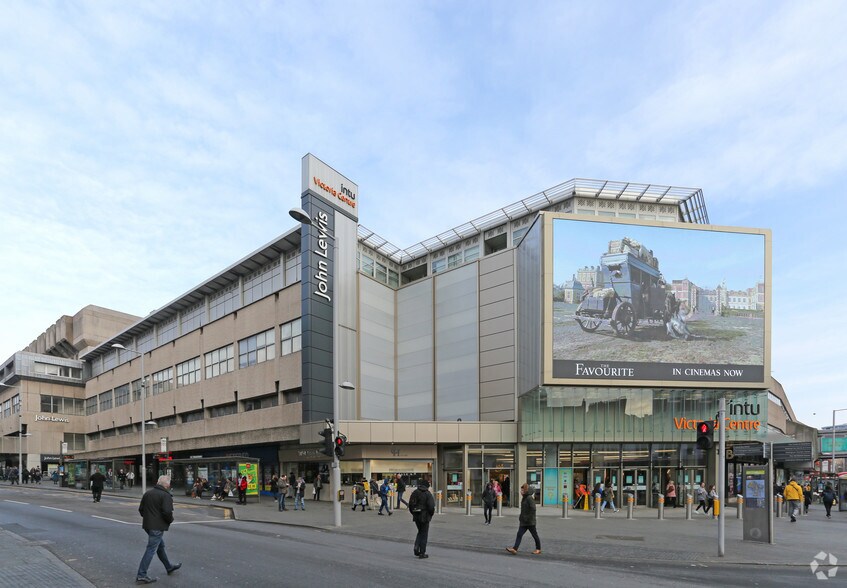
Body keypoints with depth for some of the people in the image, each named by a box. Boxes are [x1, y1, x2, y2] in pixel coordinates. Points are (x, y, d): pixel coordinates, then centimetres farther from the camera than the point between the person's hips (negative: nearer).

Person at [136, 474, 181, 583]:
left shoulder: (148, 493, 9)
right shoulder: (166, 495, -16)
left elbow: (141, 509, 13)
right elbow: (167, 512, -24)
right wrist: (170, 520, -5)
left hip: (147, 524, 9)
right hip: (158, 526, -9)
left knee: (160, 546, 22)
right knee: (151, 550, -2)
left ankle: (169, 567, 36)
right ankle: (141, 575, -1)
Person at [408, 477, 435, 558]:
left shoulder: (414, 493, 4)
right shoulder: (428, 494, -12)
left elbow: (410, 505, 6)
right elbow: (431, 506, -16)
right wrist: (431, 514, 1)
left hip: (416, 517, 5)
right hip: (425, 517, -5)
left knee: (420, 532, 22)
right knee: (424, 534, 5)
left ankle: (416, 547, 6)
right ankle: (422, 553, 8)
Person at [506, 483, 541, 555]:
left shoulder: (529, 498, -17)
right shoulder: (524, 498, 12)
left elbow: (533, 509, -23)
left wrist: (528, 518, -20)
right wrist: (520, 518, 17)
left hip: (530, 522, -9)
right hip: (523, 521, 9)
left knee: (534, 535, 7)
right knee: (519, 534, -2)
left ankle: (538, 549, 21)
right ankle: (514, 549, -7)